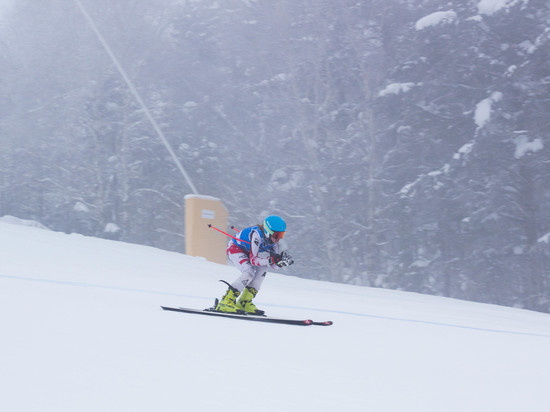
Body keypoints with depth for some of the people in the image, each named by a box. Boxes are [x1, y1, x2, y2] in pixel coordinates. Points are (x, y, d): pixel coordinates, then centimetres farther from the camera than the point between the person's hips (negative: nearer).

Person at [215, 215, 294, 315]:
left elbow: (274, 265, -9)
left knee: (263, 268, -12)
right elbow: (253, 260, -36)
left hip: (246, 252, 8)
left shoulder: (273, 240, -12)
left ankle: (244, 302, -9)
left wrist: (283, 259, -30)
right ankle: (225, 302, -24)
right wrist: (271, 259, -46)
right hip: (234, 248, -8)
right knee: (249, 273, -26)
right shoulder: (257, 235, -35)